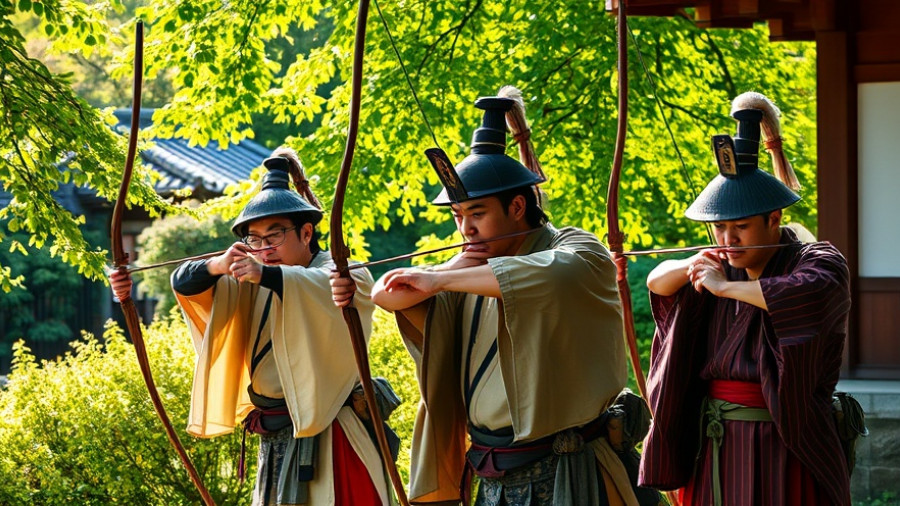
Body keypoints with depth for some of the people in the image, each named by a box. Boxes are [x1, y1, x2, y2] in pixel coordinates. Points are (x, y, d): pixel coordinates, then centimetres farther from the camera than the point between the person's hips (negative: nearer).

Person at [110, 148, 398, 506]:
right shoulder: (252, 285, 13)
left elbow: (329, 288, -28)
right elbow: (185, 282, 0)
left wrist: (266, 275, -42)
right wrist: (217, 266, -22)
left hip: (331, 442, -6)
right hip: (277, 445, 6)